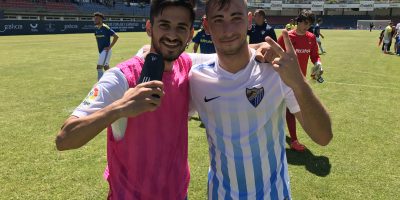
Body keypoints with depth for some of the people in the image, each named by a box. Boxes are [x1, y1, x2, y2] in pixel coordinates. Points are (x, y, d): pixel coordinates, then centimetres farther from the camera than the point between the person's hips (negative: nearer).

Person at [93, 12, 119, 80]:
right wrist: (99, 47, 15)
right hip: (100, 51, 9)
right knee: (106, 68, 17)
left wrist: (110, 47, -19)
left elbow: (116, 36, -20)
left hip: (106, 51, -9)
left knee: (99, 67, -13)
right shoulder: (96, 29, 8)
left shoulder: (105, 28, -16)